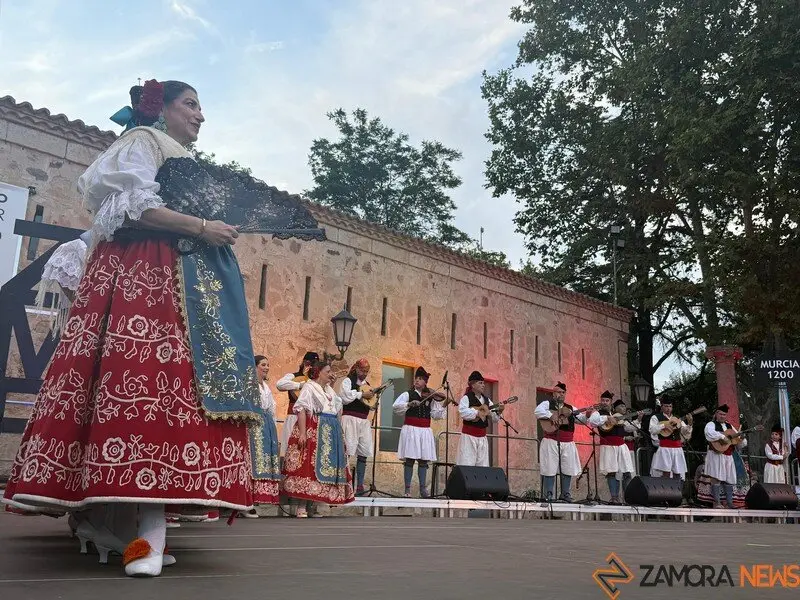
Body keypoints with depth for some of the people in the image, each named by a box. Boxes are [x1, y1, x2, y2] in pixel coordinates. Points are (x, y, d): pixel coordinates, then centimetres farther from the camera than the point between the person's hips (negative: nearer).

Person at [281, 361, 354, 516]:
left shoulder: (330, 391, 22)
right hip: (313, 432, -8)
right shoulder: (309, 387, -1)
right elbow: (301, 410, -12)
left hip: (330, 433, 8)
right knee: (309, 465, -12)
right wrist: (302, 433, -23)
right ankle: (302, 507, -10)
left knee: (325, 467, 4)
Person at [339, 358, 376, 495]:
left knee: (363, 453, 3)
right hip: (350, 418, -6)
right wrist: (362, 394, -11)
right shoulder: (348, 381, 4)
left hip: (364, 420, 6)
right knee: (347, 452, -12)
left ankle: (360, 484, 7)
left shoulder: (367, 385, 21)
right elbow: (345, 397, -14)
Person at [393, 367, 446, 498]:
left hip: (425, 431, 3)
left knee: (423, 461, 4)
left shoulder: (431, 398, 11)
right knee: (409, 460, -4)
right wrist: (409, 404, -23)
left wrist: (443, 405, -10)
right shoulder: (408, 394, 3)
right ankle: (407, 489, 1)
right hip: (410, 429, -3)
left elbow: (435, 414, 5)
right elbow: (395, 407, -11)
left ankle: (423, 489, 9)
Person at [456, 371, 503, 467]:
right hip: (469, 435, -6)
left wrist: (498, 411, -7)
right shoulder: (466, 398, -5)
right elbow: (462, 412, -23)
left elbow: (494, 418, 13)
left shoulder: (487, 400, 14)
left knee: (482, 464, 6)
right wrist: (477, 413, -24)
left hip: (482, 436, 7)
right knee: (467, 463, -8)